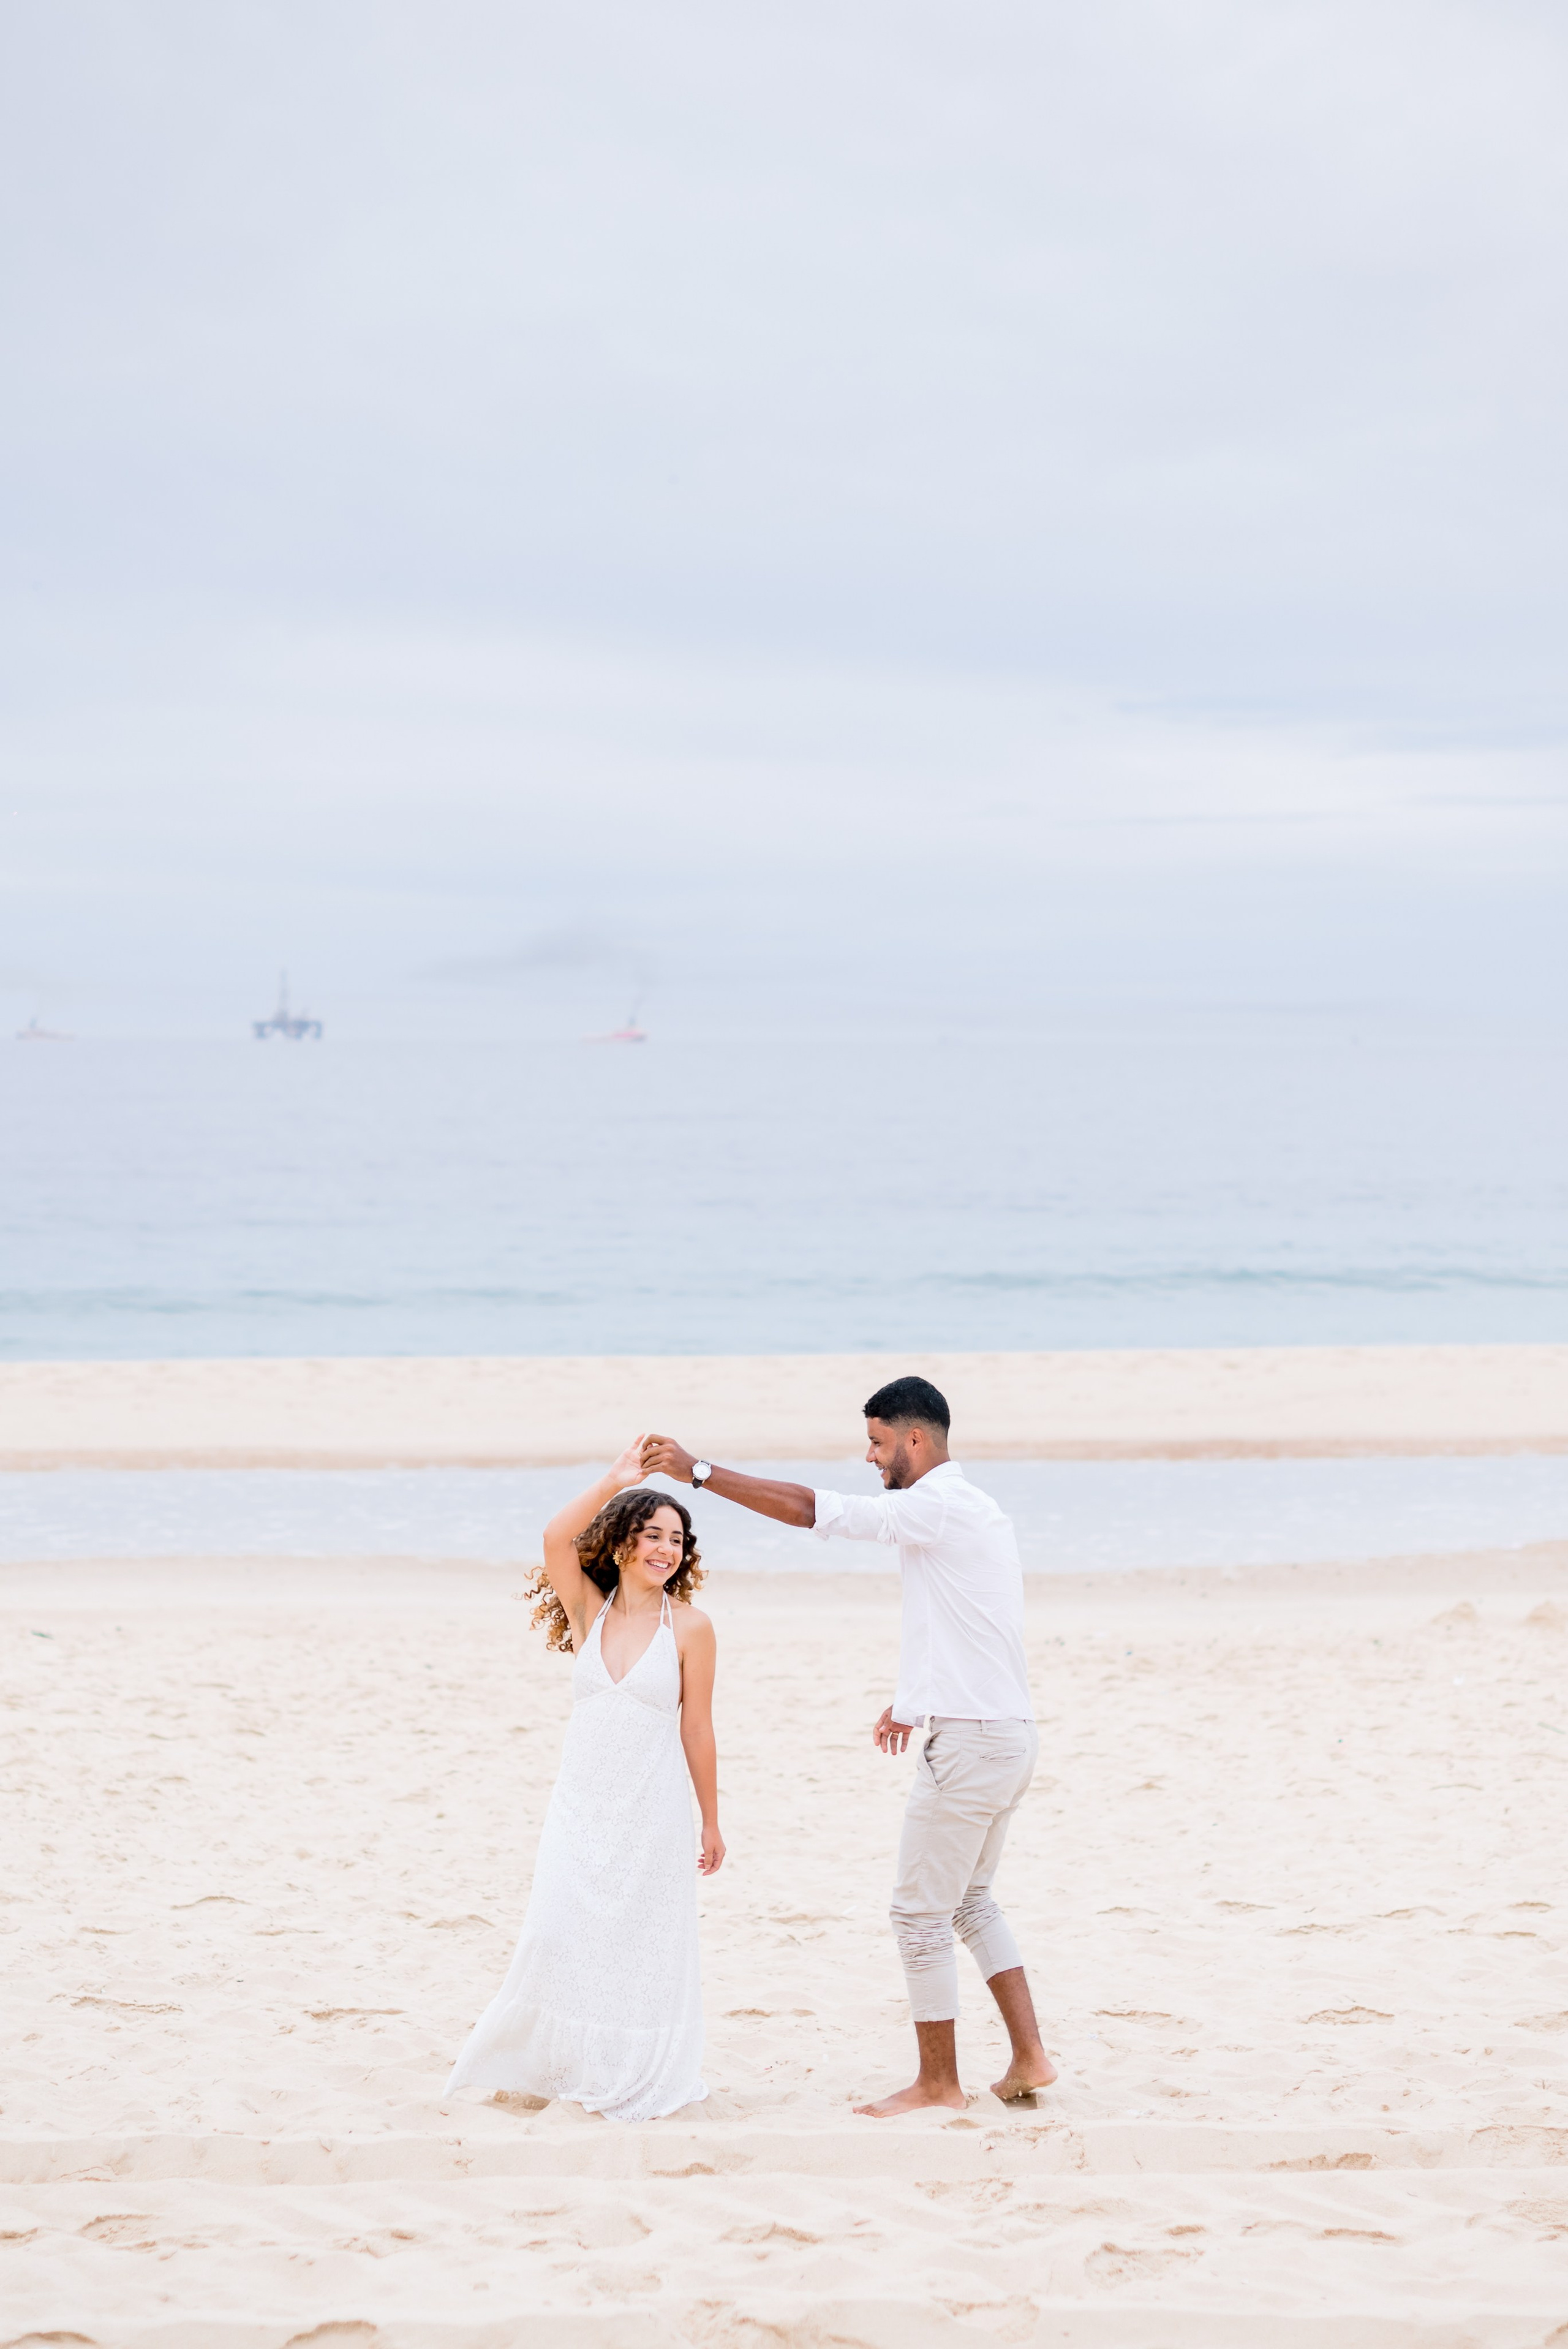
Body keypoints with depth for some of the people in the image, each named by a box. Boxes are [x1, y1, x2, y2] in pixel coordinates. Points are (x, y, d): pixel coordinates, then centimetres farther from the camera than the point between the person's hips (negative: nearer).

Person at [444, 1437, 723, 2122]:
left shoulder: (689, 1627, -1)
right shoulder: (589, 1610, 5)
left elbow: (696, 1730, 2)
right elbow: (556, 1539, -13)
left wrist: (711, 1825, 5)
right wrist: (616, 1481, -19)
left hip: (653, 1810, -2)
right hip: (580, 1807, 2)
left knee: (642, 1949, 2)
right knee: (559, 1936, -6)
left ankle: (635, 2084, 13)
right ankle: (549, 2064, 12)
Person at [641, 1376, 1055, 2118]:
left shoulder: (937, 1508, -16)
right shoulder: (973, 1511, 15)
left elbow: (810, 1509, -21)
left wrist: (700, 1471, -18)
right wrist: (912, 1699, 24)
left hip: (969, 1742, -10)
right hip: (1006, 1732, 10)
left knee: (920, 1911, 0)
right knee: (971, 1899, 20)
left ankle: (938, 2081, 8)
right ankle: (1029, 2059, 17)